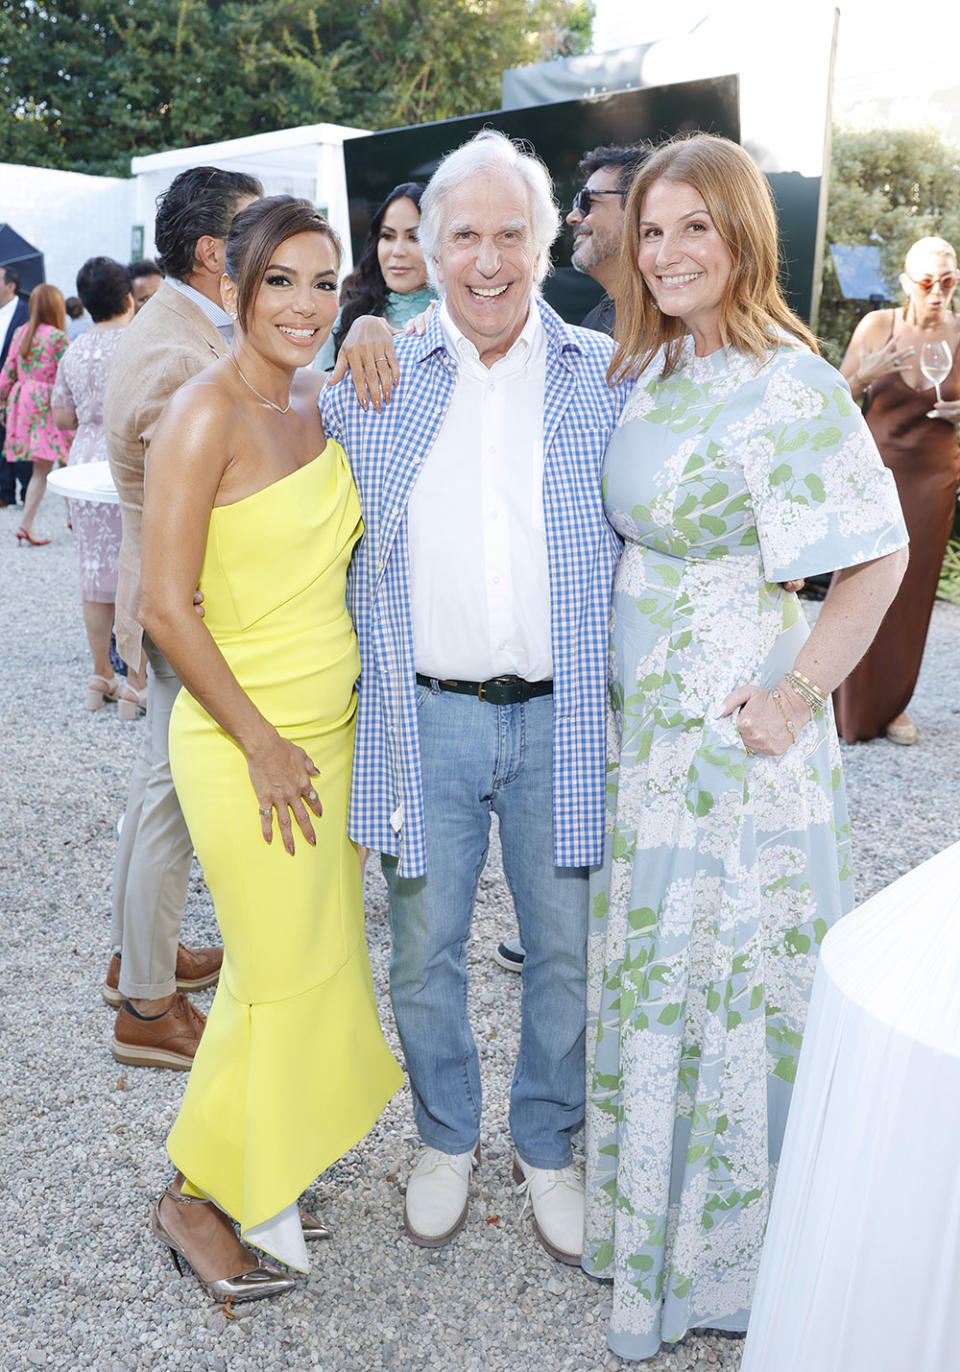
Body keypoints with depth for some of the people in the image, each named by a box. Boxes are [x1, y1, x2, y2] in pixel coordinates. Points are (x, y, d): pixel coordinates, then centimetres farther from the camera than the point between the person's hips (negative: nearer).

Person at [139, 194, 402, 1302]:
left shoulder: (319, 401, 8)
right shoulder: (205, 414, -15)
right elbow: (165, 609, -18)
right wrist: (263, 743, -15)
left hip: (332, 728, 8)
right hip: (245, 740, -7)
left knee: (314, 962, 16)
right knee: (284, 980, 3)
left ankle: (261, 1176, 38)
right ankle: (196, 1195, 28)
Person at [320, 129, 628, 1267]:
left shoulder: (606, 377, 2)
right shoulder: (376, 383, 3)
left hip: (560, 717, 0)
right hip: (424, 716, 1)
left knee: (564, 955, 12)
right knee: (423, 953, 13)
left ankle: (546, 1147, 38)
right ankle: (446, 1137, 40)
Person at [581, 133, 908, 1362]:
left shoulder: (785, 386, -17)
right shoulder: (645, 370, 7)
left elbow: (879, 555, -16)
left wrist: (797, 697, -17)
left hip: (737, 736, -7)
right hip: (639, 727, 8)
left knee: (722, 984, 8)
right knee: (645, 971, 20)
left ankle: (721, 1255, 33)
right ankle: (642, 1204, 44)